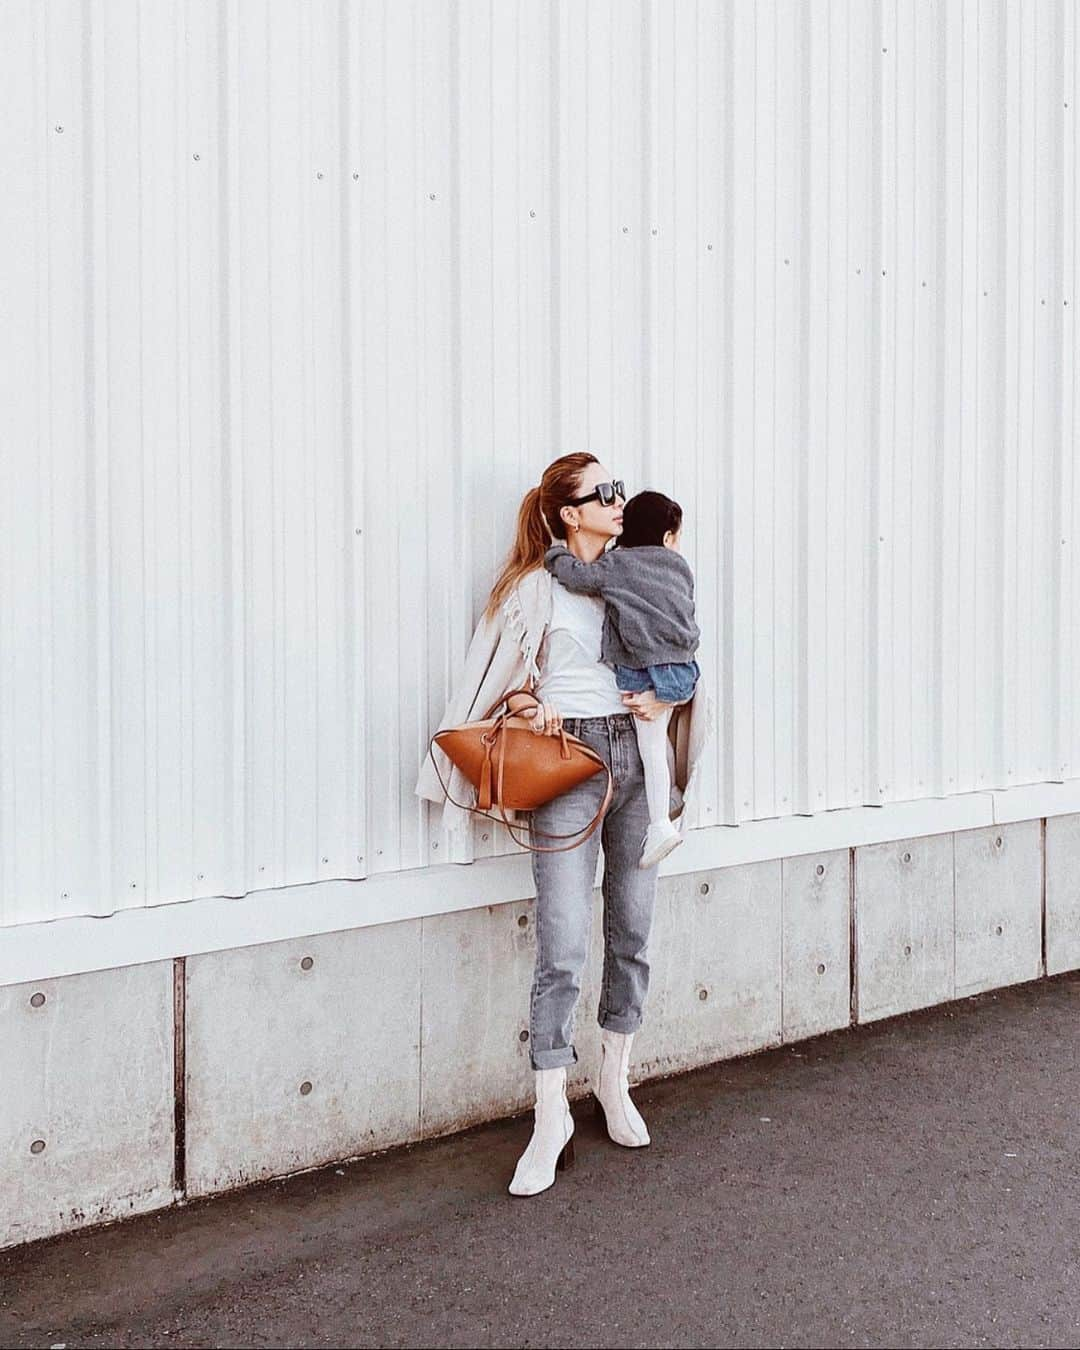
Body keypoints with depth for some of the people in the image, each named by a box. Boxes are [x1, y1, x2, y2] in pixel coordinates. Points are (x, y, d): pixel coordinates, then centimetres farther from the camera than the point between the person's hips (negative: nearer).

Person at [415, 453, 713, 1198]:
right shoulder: (536, 586, -1)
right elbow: (499, 678, 5)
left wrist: (667, 699, -2)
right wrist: (531, 704, -14)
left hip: (637, 756, 5)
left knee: (632, 933, 12)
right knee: (563, 949, -8)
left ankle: (615, 1080, 30)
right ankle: (552, 1116, 4)